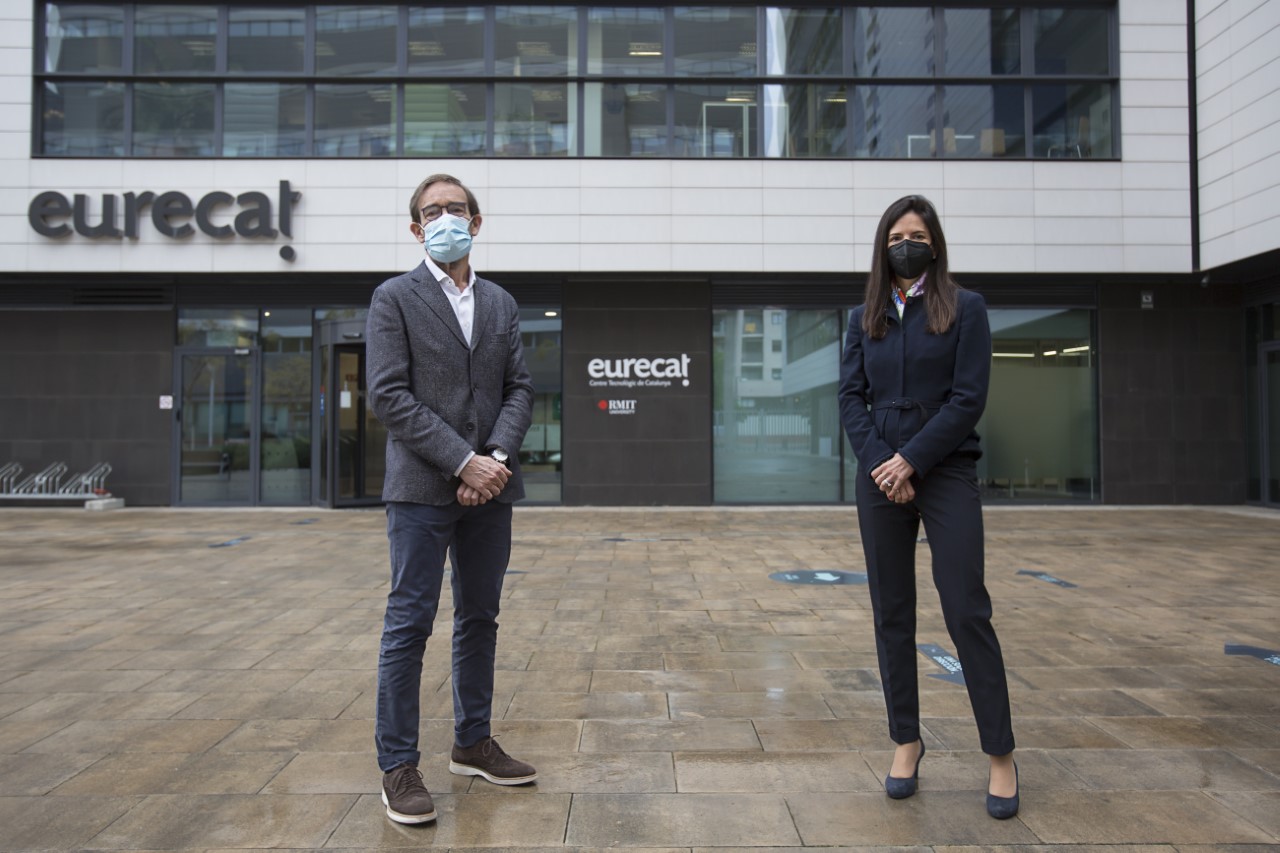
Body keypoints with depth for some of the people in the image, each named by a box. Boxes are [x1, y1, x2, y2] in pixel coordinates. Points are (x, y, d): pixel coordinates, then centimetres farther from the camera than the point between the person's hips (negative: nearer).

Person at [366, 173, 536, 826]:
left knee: (480, 618, 12)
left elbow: (520, 389, 8)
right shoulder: (394, 298, 0)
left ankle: (472, 744, 27)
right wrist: (464, 461, -16)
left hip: (490, 486, 5)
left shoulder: (501, 303, 14)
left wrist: (498, 457, -10)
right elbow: (389, 396, -10)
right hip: (423, 486, -5)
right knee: (409, 623, -1)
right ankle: (398, 766, 12)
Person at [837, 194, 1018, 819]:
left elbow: (968, 398, -7)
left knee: (966, 611, -3)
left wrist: (911, 461, -14)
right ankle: (906, 742, 20)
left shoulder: (965, 308, 1)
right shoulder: (865, 318, 10)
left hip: (947, 475, -3)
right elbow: (851, 398, 3)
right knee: (892, 614, 7)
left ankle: (1001, 753, 10)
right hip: (881, 479, 3)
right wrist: (881, 465, -11)